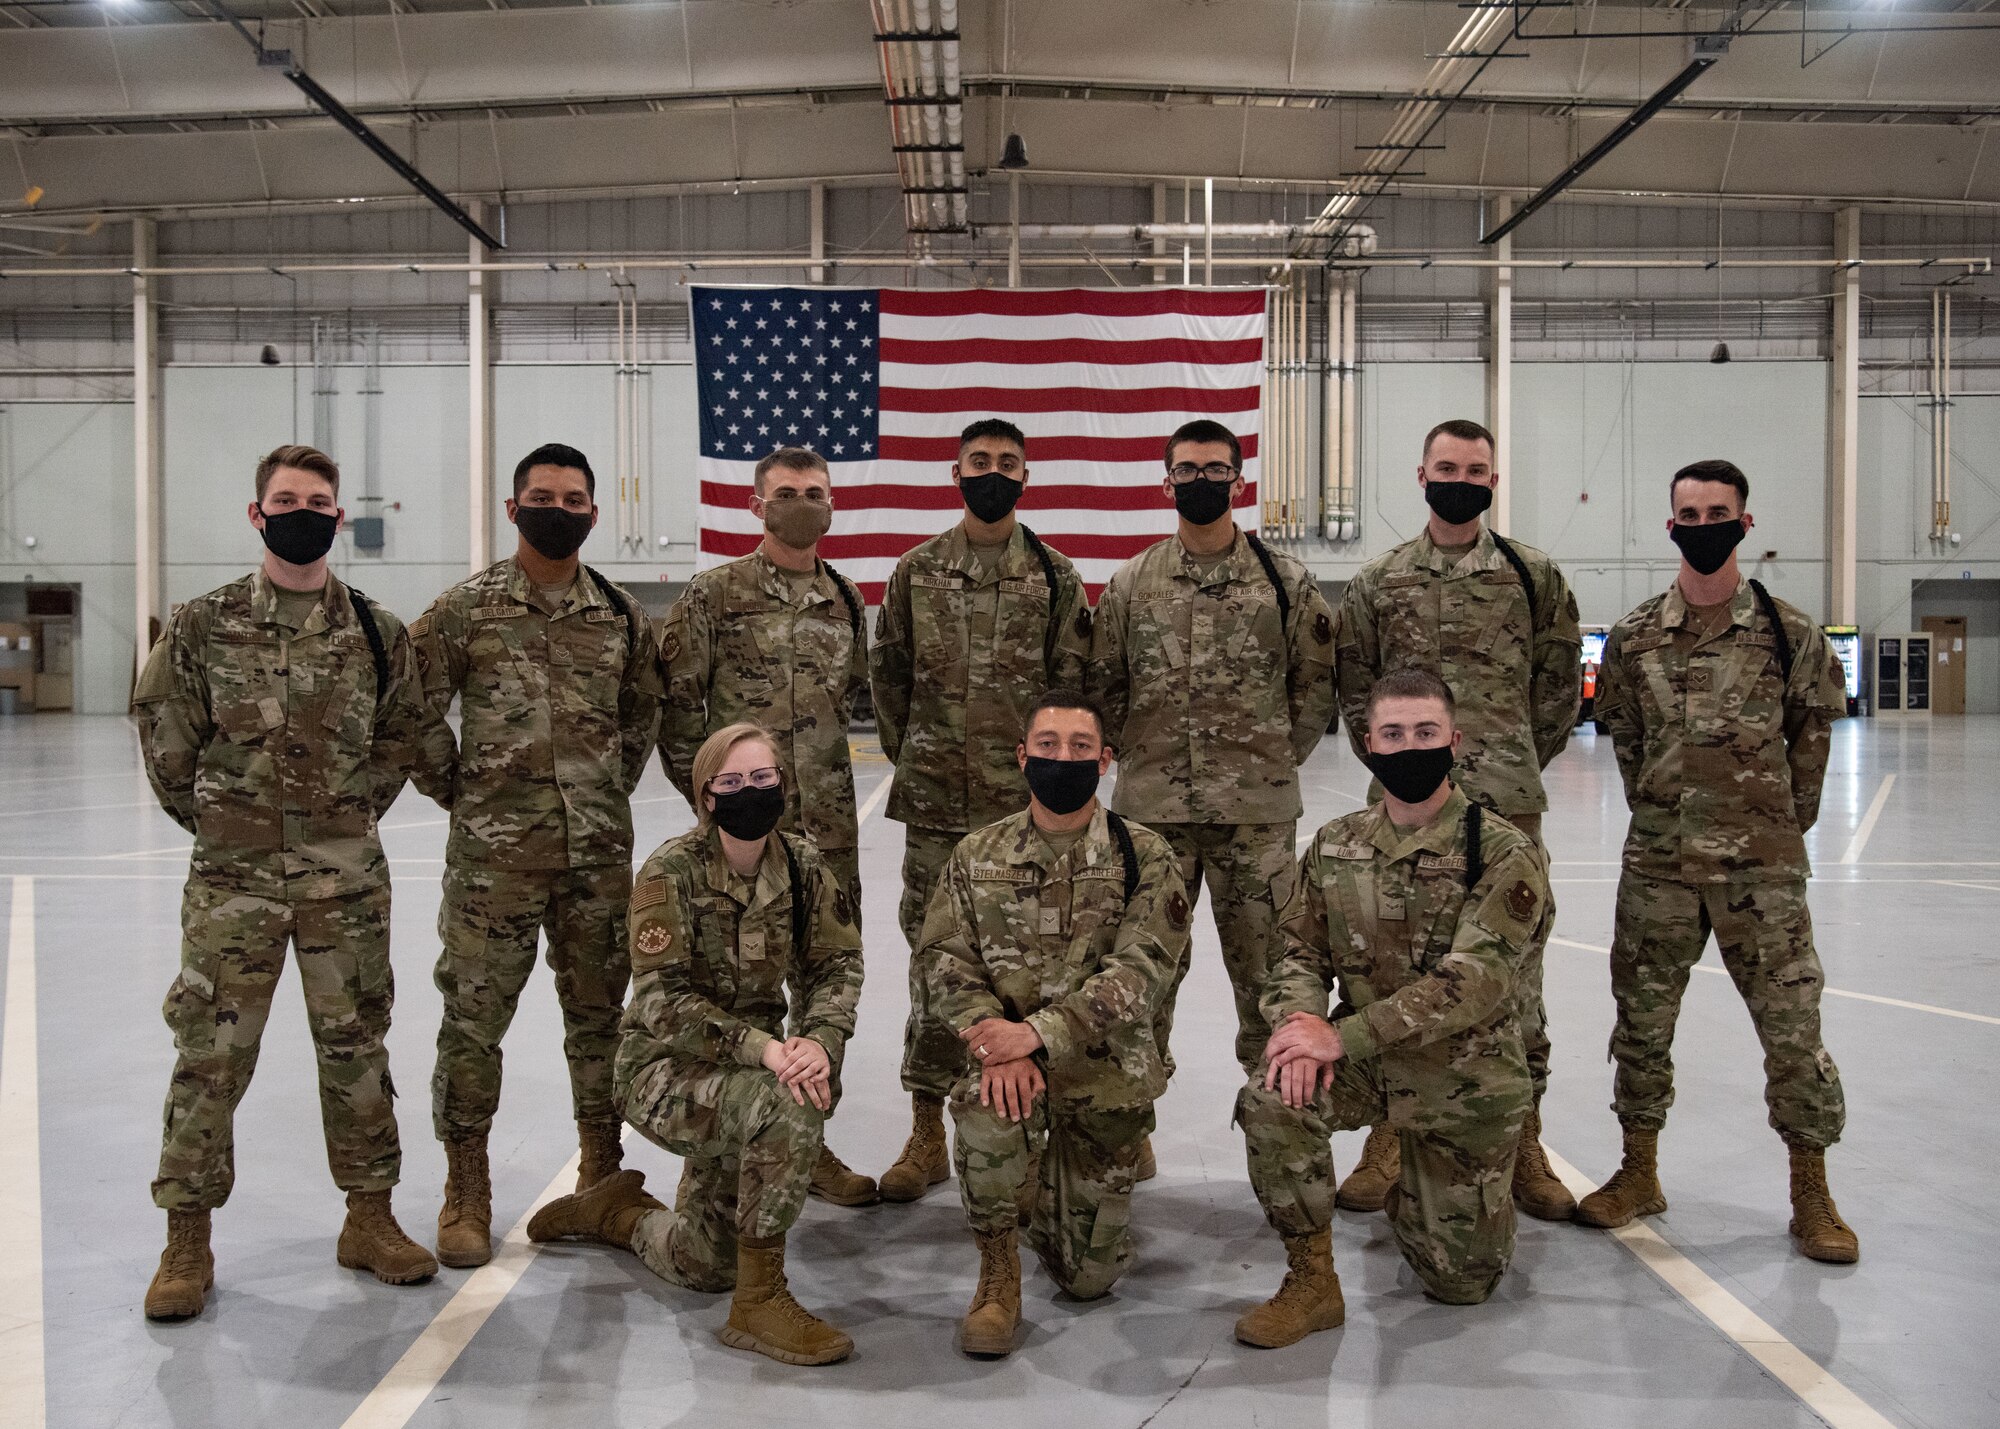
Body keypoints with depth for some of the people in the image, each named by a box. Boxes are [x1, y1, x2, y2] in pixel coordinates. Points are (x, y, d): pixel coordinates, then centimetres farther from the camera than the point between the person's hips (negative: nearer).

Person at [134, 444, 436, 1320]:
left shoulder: (376, 632, 3)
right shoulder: (202, 626, -1)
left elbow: (405, 731, 13)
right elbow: (165, 734, 6)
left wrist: (354, 812, 9)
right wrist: (215, 817, 7)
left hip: (347, 876, 1)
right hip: (232, 876, -1)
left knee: (355, 1046, 9)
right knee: (210, 1053, 1)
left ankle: (370, 1218, 22)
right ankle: (187, 1241, 14)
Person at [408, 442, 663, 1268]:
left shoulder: (622, 616, 7)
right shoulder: (464, 609, -2)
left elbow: (644, 711, 20)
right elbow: (415, 710, 0)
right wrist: (453, 790, 0)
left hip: (599, 854, 3)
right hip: (494, 854, -3)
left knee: (599, 1014, 12)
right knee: (473, 1019, 2)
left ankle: (603, 1176, 28)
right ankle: (466, 1193, 17)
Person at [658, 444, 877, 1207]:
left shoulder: (845, 599, 11)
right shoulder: (714, 593, -4)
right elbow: (675, 700, -4)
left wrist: (818, 754, 12)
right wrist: (709, 790, -4)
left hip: (828, 825, 5)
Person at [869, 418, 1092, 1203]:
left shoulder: (1055, 576, 3)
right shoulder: (916, 571, 6)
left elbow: (1073, 684, 4)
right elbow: (888, 672, 11)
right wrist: (909, 756, 9)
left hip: (1026, 804, 0)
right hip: (935, 803, 1)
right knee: (934, 957, 4)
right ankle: (927, 1132, 13)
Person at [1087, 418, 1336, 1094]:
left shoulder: (1286, 581, 2)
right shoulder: (1129, 583, 5)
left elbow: (1315, 681, 8)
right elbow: (1103, 685, 11)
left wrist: (1278, 757, 4)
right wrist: (1141, 756, 7)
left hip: (1258, 808, -1)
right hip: (1152, 806, 1)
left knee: (1264, 956, 7)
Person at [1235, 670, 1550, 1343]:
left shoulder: (1505, 852, -15)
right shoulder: (1335, 846, 0)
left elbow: (1474, 978, -25)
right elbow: (1300, 954, 2)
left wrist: (1342, 1035, -31)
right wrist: (1302, 1022, -22)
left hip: (1466, 1079, -2)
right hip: (1364, 1064, 2)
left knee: (1460, 1280, 5)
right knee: (1269, 1098, -29)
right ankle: (1311, 1281, -9)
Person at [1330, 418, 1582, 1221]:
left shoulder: (1534, 577, 6)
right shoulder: (1378, 581, 8)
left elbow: (1561, 684, 12)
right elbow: (1352, 685, 12)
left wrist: (1520, 759, 9)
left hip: (1506, 803, -1)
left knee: (1514, 974, 3)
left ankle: (1521, 1144, 16)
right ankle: (1390, 1138, 18)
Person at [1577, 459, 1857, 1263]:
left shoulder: (1789, 633, -2)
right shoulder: (1634, 638, 3)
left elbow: (1812, 734, 7)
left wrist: (1785, 820, 8)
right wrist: (1657, 807, 11)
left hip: (1763, 865, -2)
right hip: (1658, 863, 2)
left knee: (1792, 1024, 1)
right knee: (1642, 1019, 9)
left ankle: (1811, 1195, 16)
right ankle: (1639, 1174, 25)